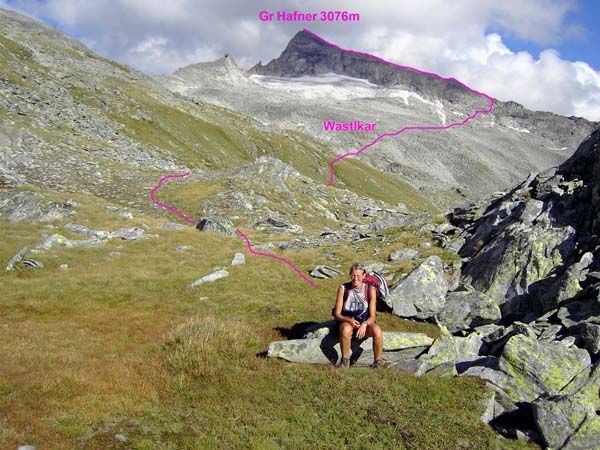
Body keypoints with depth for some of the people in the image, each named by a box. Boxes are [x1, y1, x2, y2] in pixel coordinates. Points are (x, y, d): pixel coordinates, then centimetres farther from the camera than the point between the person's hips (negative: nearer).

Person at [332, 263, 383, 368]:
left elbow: (372, 316, -8)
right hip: (347, 321, -1)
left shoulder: (370, 289, -8)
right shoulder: (343, 289, -9)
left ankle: (378, 362, -13)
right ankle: (345, 361, -15)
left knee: (377, 330, -32)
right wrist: (349, 320, -27)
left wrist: (364, 324, -29)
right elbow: (337, 314, -8)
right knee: (345, 330, -37)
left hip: (365, 322, 1)